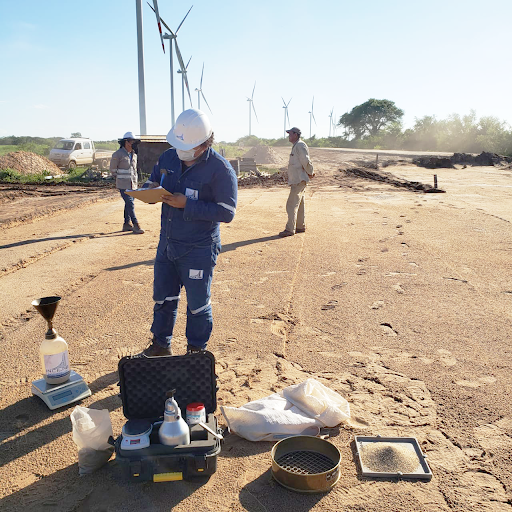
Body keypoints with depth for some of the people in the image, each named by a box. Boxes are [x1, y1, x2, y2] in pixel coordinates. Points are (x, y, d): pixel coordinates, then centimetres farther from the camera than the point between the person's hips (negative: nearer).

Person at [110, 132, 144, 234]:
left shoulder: (134, 155, 12)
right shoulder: (118, 154, -9)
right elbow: (113, 169, 1)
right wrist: (119, 178, 10)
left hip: (133, 184, 7)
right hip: (123, 184, -7)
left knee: (129, 204, 10)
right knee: (130, 204, -12)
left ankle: (127, 224, 19)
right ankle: (136, 225, -13)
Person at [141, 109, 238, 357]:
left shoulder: (220, 169, -17)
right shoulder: (168, 158, 3)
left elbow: (226, 212, -21)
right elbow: (152, 181, 17)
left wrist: (187, 204, -26)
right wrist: (149, 189, -9)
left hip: (198, 250, -6)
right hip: (167, 243, 6)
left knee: (197, 303, 7)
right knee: (162, 296, 18)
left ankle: (196, 352, 28)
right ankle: (161, 344, 38)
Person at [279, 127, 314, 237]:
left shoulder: (300, 145, -14)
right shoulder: (295, 146, 19)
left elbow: (306, 162, -18)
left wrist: (310, 173, -5)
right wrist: (310, 173, 12)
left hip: (299, 180, -11)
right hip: (296, 181, 11)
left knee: (292, 204, -10)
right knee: (299, 204, 15)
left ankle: (290, 229, -8)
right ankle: (300, 227, 24)